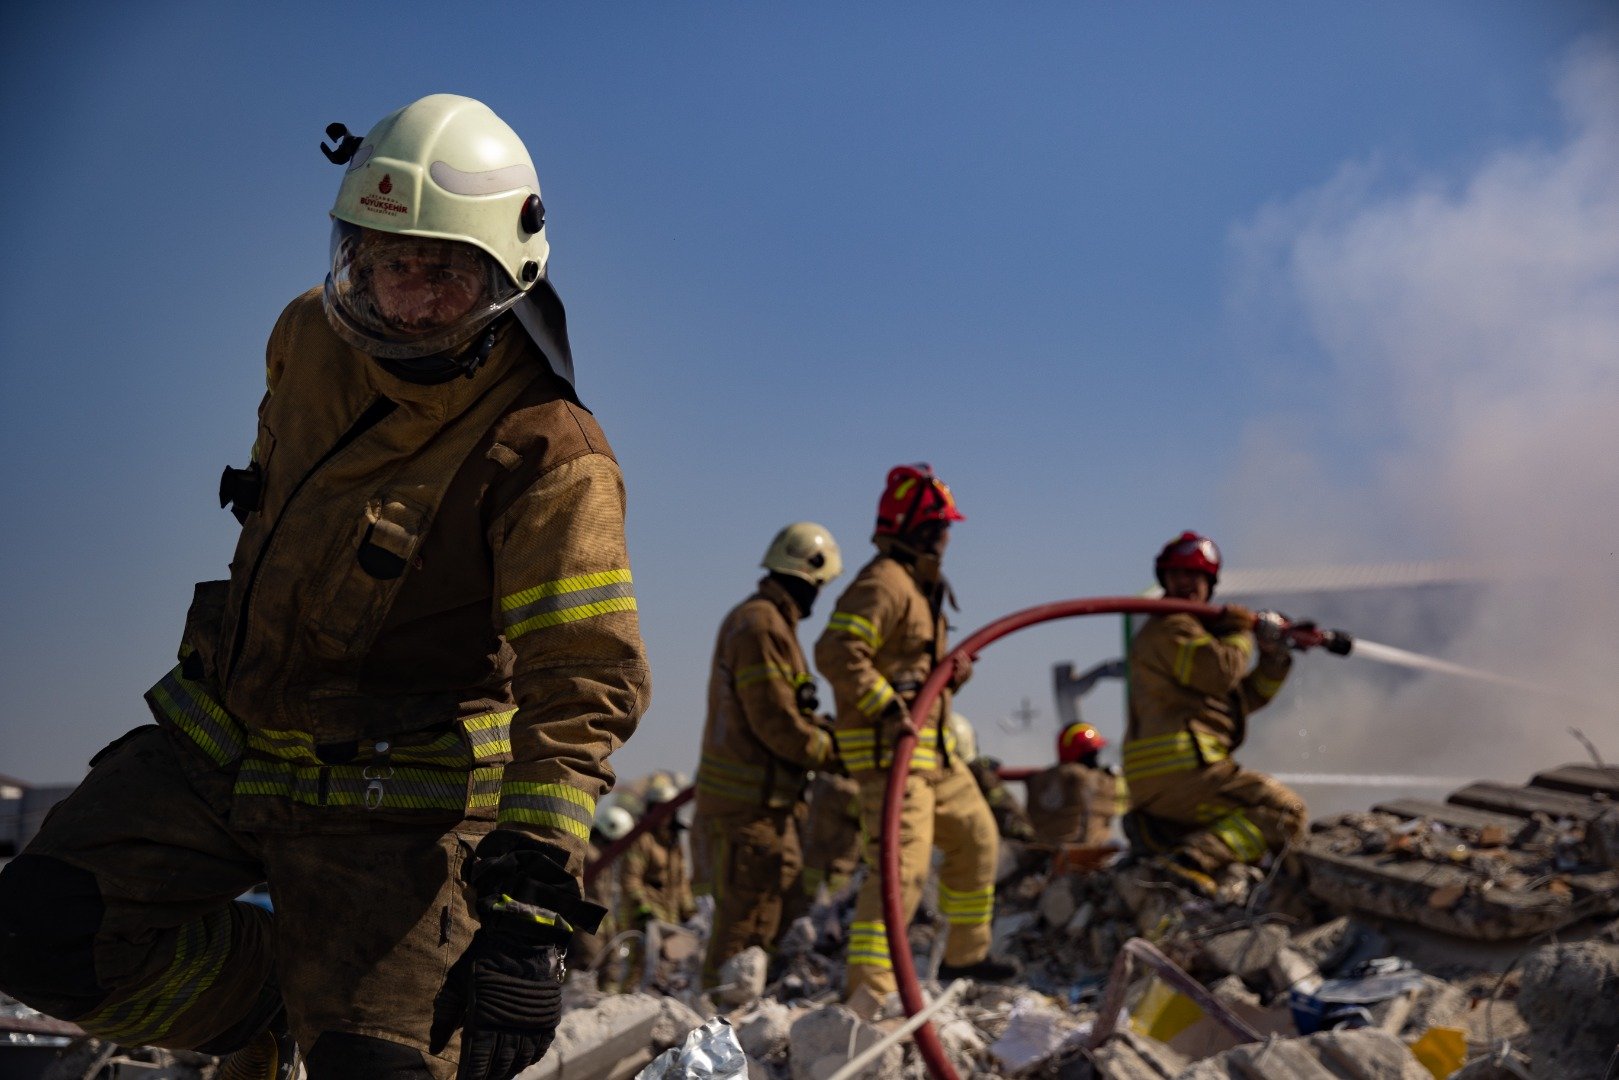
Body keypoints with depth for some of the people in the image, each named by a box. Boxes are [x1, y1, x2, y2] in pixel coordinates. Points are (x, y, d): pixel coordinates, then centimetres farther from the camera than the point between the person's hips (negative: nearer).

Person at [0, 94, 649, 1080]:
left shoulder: (548, 456, -22)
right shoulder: (312, 337, -2)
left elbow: (583, 686, -29)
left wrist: (531, 910, -37)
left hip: (385, 810, -5)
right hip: (219, 744, 6)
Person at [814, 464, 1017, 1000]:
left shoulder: (918, 585, 19)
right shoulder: (884, 584, -16)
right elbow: (837, 652, -28)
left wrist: (949, 673, 8)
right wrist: (886, 704, -30)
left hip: (931, 748, 11)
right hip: (888, 749, -11)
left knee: (975, 836, 22)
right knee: (903, 866, -18)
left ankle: (965, 955, 36)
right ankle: (867, 989, -20)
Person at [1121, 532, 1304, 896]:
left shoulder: (1197, 630, 29)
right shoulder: (1170, 627, -3)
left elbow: (1246, 697, 27)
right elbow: (1220, 672, -16)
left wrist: (1273, 660, 13)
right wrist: (1241, 634, 2)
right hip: (1179, 768, -10)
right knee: (1286, 811, -12)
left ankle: (1147, 828, 5)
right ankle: (1195, 861, -29)